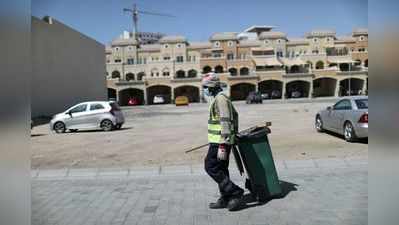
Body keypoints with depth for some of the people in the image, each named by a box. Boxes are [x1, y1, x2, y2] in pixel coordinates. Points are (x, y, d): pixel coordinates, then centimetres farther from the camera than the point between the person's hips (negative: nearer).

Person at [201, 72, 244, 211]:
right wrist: (234, 131, 39)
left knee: (211, 168, -6)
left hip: (219, 141, -10)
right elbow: (234, 114, 29)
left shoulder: (220, 99, -16)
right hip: (221, 140, 10)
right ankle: (225, 199, 20)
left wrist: (222, 146, -27)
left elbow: (225, 123, -23)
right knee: (221, 169, 13)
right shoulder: (218, 99, 16)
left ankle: (235, 192, -1)